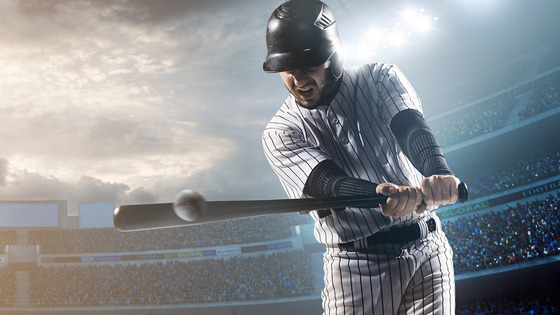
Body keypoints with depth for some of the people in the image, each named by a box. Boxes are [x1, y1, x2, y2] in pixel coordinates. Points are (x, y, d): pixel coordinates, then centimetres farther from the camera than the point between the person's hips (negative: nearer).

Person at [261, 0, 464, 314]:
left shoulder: (380, 79, 1)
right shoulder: (281, 133, -5)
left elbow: (412, 127, -18)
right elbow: (329, 182, -21)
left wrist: (439, 174, -40)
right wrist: (386, 196, -42)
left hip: (427, 251, 2)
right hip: (357, 265, -1)